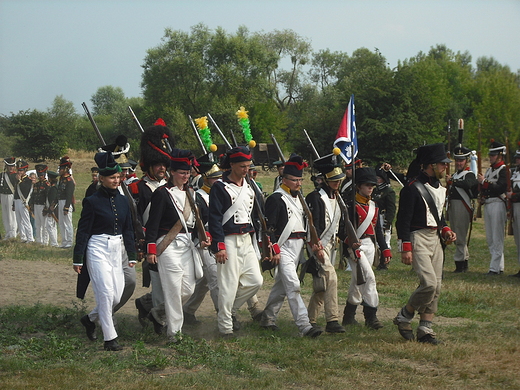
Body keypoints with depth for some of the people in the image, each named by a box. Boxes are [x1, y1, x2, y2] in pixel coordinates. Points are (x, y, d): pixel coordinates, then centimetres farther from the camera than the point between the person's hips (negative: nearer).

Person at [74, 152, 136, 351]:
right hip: (98, 249, -6)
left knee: (117, 296, 5)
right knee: (106, 293, -11)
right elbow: (83, 231, -7)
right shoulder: (92, 201, -8)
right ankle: (110, 339, -5)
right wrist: (77, 259, -9)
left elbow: (128, 230, 13)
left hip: (116, 250, 6)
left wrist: (132, 256, 9)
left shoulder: (122, 201, 9)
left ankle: (90, 318, 31)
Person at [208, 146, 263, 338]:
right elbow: (214, 219, -12)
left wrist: (254, 240, 19)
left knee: (255, 280, 3)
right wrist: (219, 246, -18)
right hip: (229, 241, -7)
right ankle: (225, 327, 4)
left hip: (246, 240, 7)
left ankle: (231, 309, 23)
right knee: (229, 285, -5)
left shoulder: (249, 188, 14)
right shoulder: (220, 187, -8)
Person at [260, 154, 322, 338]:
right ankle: (304, 326, -21)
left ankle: (268, 319, 26)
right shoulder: (276, 199, -10)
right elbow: (269, 226, -14)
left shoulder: (298, 198, 16)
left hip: (298, 247, 9)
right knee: (293, 286, -15)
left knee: (281, 285, 15)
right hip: (284, 247, -9)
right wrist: (274, 250, -18)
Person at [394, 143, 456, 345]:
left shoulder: (440, 188, 14)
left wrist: (445, 230, 7)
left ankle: (425, 329, 11)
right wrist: (405, 249, -18)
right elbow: (403, 220, -14)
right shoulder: (412, 188, -13)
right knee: (429, 284, -19)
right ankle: (404, 317, 2)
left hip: (435, 239, 9)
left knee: (436, 287, 5)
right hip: (418, 239, -9)